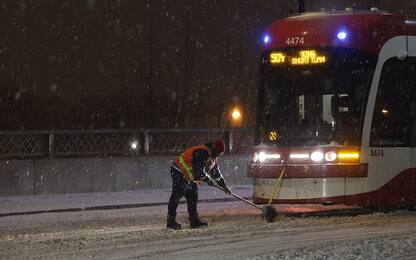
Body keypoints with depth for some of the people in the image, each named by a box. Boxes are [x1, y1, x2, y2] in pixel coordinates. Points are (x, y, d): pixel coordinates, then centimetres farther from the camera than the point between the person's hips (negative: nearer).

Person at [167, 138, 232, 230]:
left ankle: (194, 221, 11)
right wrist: (208, 180, -14)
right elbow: (199, 172, -28)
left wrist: (224, 186, 16)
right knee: (176, 197, -10)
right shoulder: (201, 153, -24)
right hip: (179, 173, -10)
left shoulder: (212, 158, 9)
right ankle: (171, 221, -11)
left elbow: (216, 173, 18)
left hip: (190, 178, 10)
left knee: (193, 197, 8)